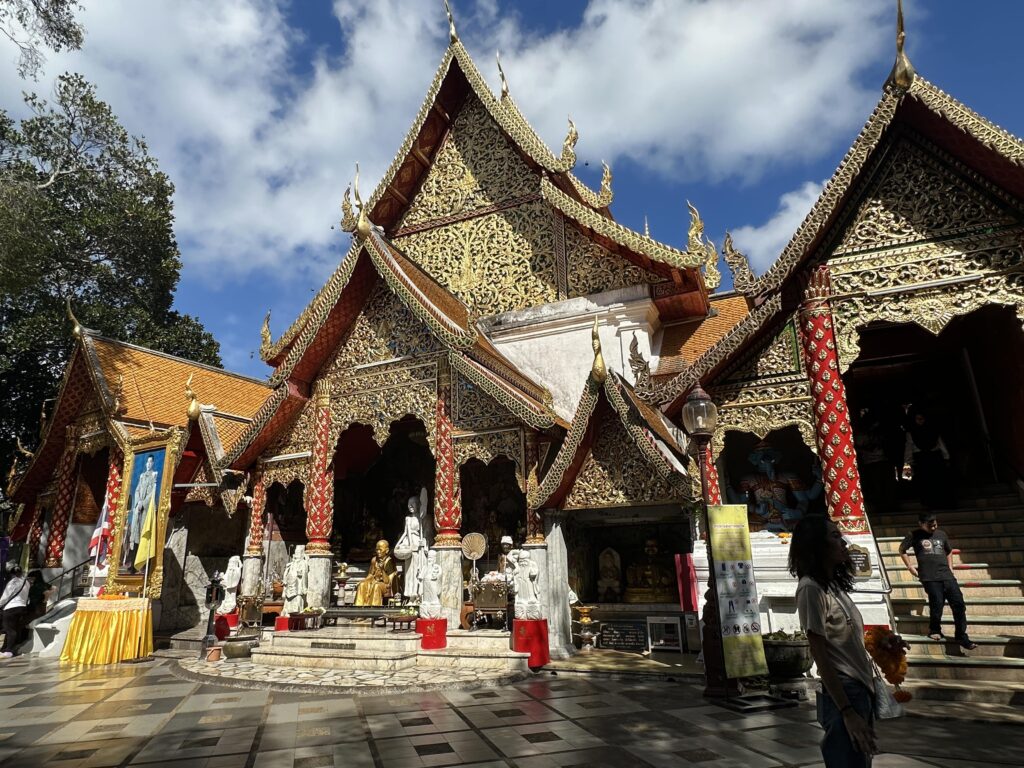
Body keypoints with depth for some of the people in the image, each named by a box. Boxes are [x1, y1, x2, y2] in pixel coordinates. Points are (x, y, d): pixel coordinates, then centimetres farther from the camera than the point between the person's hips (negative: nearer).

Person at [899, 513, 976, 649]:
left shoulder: (941, 534, 15)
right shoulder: (914, 535, 3)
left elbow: (949, 551, 32)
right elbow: (902, 549, 12)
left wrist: (950, 568, 20)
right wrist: (910, 566, 6)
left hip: (947, 575, 4)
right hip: (929, 577, -4)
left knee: (958, 603, -4)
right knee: (937, 603, -9)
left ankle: (962, 637, 6)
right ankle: (934, 630, 16)